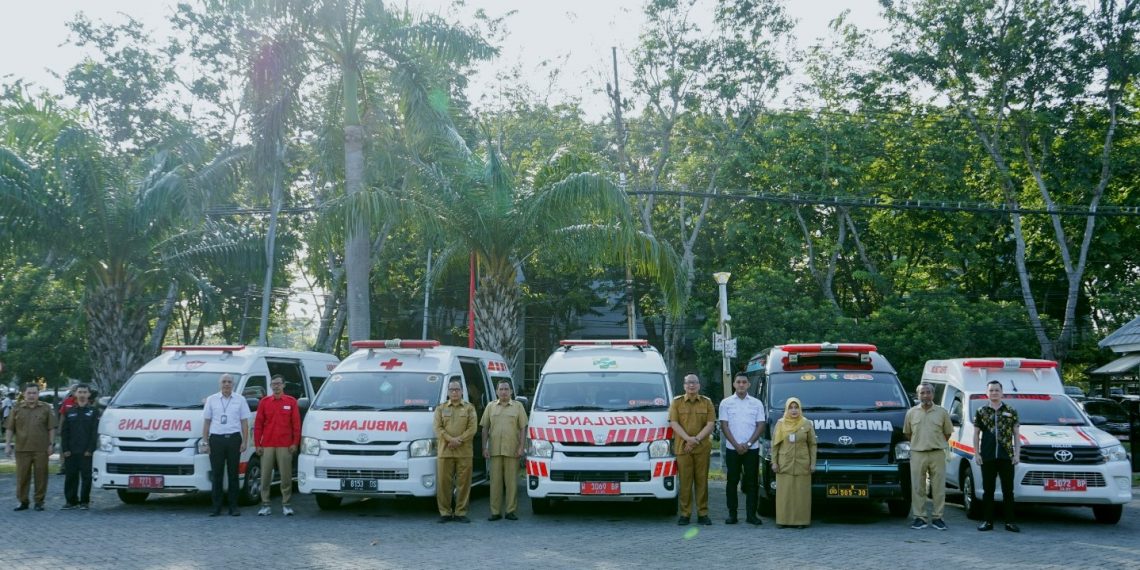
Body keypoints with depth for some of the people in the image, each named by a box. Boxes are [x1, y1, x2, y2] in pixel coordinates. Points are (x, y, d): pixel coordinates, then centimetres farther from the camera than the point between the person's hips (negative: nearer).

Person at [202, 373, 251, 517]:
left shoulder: (240, 400, 7)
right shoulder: (211, 400, 8)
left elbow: (244, 422, 6)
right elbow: (206, 422, 9)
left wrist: (244, 442, -2)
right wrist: (205, 442, 2)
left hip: (234, 439, 0)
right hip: (216, 439, 0)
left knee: (233, 474, 2)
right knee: (216, 475, 1)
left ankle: (233, 507, 6)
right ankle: (216, 507, 5)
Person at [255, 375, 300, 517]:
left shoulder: (291, 402, 5)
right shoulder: (264, 402, 8)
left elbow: (296, 424, 3)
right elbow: (258, 424, 7)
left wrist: (295, 443, -3)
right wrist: (257, 444, 2)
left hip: (285, 445, -1)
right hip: (267, 445, 1)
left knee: (286, 476, 0)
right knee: (265, 476, 2)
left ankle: (286, 505, 7)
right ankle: (265, 505, 8)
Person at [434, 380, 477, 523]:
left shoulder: (469, 408, 10)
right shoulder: (441, 408, 12)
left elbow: (472, 429, 0)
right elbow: (438, 428, 1)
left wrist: (459, 440, -13)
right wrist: (450, 439, -13)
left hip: (464, 452, 0)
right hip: (444, 451, 1)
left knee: (463, 483, -1)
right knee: (444, 483, -1)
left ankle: (461, 513, 5)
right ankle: (445, 513, 5)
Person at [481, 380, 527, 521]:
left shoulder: (518, 406, 7)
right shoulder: (491, 407, 12)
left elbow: (523, 428, 3)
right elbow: (485, 428, 12)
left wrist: (521, 447, -6)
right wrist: (484, 447, 3)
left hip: (512, 450, -2)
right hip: (495, 450, 2)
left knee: (511, 481, 0)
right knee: (495, 481, 1)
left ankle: (511, 511, 4)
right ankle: (495, 512, 5)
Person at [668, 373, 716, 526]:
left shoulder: (707, 402, 10)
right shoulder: (677, 402, 8)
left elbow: (710, 424, 2)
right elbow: (674, 423, -1)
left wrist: (697, 439, -11)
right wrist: (688, 438, -15)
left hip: (702, 448, 1)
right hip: (682, 447, -1)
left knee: (702, 480, 1)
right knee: (685, 481, -2)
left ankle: (703, 513, 6)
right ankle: (684, 513, 2)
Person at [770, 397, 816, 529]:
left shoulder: (806, 424, 4)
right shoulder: (780, 424, 6)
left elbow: (812, 444, 5)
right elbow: (774, 444, 7)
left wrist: (813, 463, -1)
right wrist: (774, 462, 1)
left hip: (802, 464, -1)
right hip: (784, 465, 1)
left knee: (801, 493, -2)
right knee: (784, 493, -1)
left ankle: (801, 520, 2)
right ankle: (783, 520, 3)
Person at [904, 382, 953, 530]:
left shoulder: (942, 412, 5)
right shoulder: (911, 413, 7)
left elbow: (948, 432, 13)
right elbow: (907, 433, 16)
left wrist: (937, 444, 7)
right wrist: (918, 443, 9)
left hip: (937, 455, 0)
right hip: (917, 455, 0)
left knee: (938, 488, 1)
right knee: (918, 488, 0)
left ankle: (937, 518, 8)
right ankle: (919, 517, 5)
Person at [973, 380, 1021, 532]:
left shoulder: (1011, 411, 8)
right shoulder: (981, 412, 8)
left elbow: (1016, 434, 9)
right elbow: (976, 434, 10)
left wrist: (1017, 453, 0)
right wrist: (976, 454, 2)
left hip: (1006, 457, 0)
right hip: (987, 457, 1)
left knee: (1008, 490, 1)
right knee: (988, 490, 4)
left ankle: (1010, 522, 5)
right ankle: (988, 521, 9)